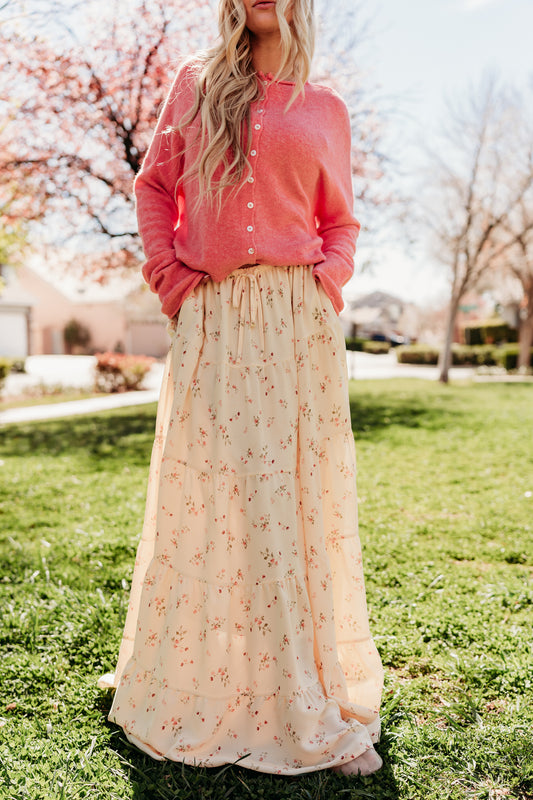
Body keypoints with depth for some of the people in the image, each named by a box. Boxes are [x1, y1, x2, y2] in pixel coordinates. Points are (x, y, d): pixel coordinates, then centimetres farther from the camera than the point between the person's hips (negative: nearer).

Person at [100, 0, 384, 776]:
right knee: (207, 501, 2)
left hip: (296, 319, 0)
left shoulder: (324, 108, 13)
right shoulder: (196, 82, 13)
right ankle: (200, 691, 21)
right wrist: (170, 276, 2)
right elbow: (155, 185, 14)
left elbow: (341, 222, 16)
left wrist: (327, 282, -2)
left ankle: (313, 708, 14)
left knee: (298, 500, 1)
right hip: (211, 319, 0)